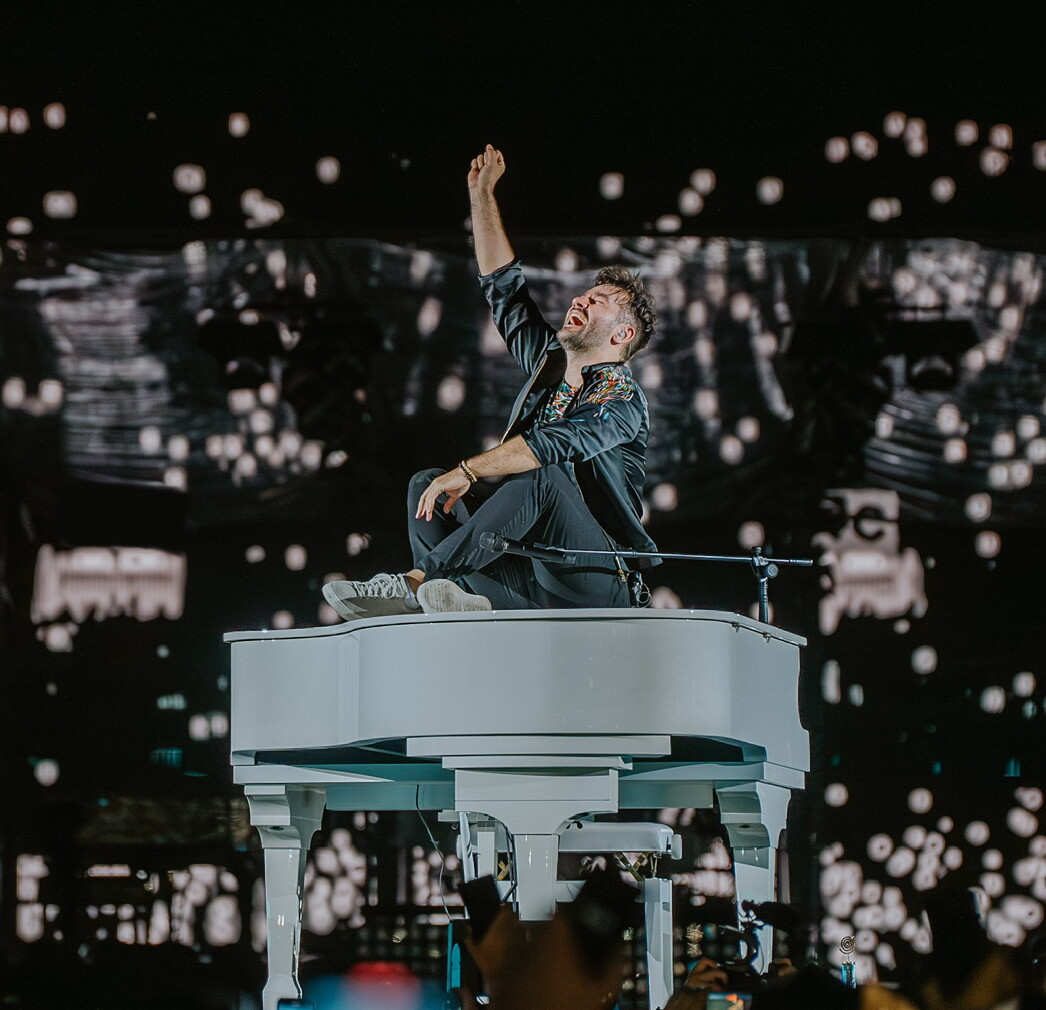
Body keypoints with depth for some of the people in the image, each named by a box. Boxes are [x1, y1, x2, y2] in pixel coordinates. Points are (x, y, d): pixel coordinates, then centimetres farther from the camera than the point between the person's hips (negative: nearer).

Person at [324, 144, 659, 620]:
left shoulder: (620, 397, -8)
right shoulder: (550, 362, 17)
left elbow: (555, 442, -26)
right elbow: (503, 284, 22)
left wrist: (468, 471, -32)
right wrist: (482, 194, 20)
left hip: (597, 581, -8)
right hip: (535, 572, 8)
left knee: (543, 478, -33)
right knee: (427, 485, -3)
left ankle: (416, 581, -33)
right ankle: (472, 598, -32)